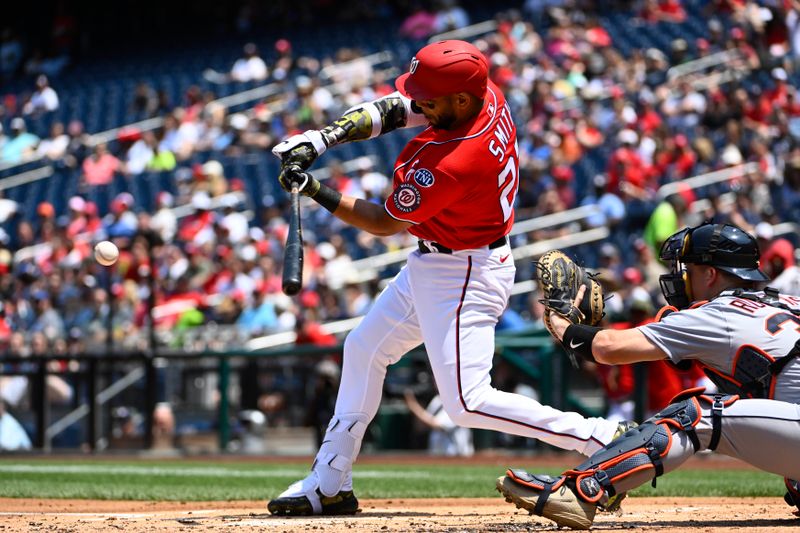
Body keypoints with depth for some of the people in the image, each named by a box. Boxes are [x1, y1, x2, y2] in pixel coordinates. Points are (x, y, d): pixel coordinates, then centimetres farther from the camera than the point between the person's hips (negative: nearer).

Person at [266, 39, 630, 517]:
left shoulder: (447, 164, -33)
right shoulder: (487, 95, -10)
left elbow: (385, 223, -18)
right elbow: (392, 111, 4)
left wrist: (316, 191, -16)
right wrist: (321, 138, -6)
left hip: (464, 276, -11)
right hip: (434, 264, 11)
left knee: (467, 402, -13)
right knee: (363, 350, 19)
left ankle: (602, 439, -8)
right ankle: (330, 485, 27)